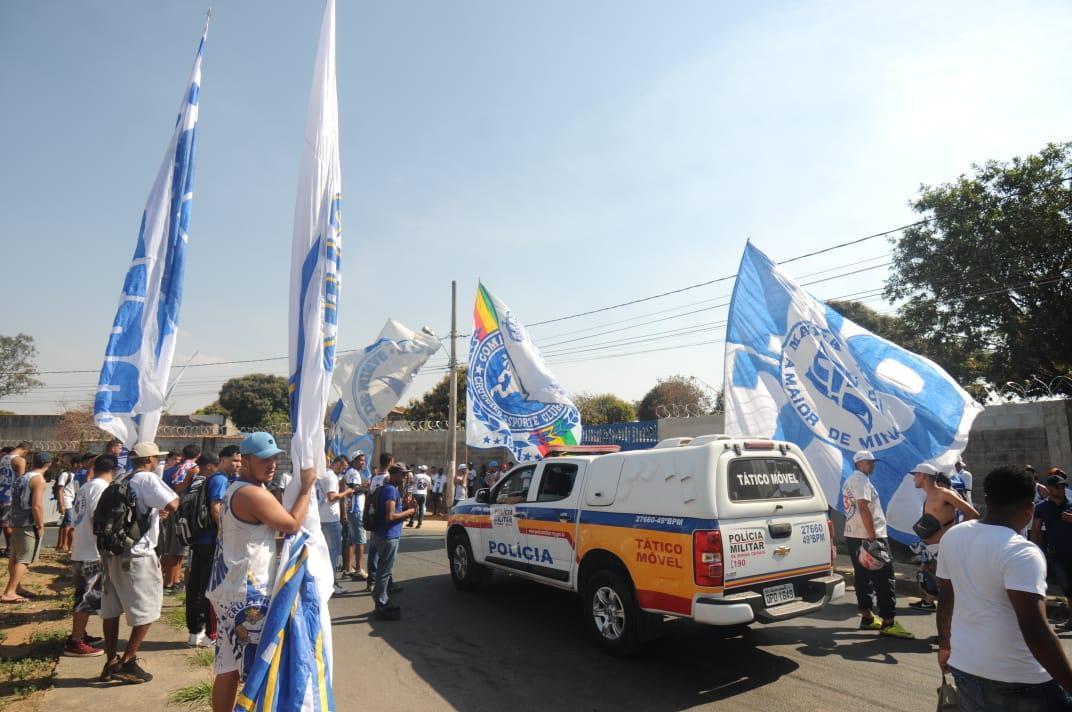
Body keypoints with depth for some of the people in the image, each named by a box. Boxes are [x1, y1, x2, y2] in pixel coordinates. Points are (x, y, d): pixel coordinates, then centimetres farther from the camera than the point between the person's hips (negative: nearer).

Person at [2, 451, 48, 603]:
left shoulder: (22, 477, 11)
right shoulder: (38, 479, -15)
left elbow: (16, 501, 19)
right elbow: (37, 506, -22)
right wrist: (41, 526, -13)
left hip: (16, 522, 9)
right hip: (29, 524, -9)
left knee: (14, 557, 19)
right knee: (24, 559, -5)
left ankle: (14, 587, 32)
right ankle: (9, 593, -10)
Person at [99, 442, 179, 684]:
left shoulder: (123, 482, 13)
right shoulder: (148, 479, -12)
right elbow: (173, 505, -22)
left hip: (112, 552, 8)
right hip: (136, 556, -8)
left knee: (111, 610, 14)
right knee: (146, 611, 3)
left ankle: (111, 663, 22)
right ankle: (126, 664, 5)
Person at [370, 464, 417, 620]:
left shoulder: (390, 489, 14)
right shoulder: (391, 490, -19)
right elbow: (390, 516, -27)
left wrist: (406, 507, 6)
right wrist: (408, 512, -15)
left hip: (385, 535, 11)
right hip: (388, 536, -11)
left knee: (384, 570, 18)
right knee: (384, 571, -3)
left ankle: (383, 602, 29)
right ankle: (381, 607, 5)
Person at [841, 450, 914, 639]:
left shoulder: (851, 480, 19)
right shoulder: (861, 479, -12)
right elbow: (863, 508, -21)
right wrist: (873, 538, -22)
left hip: (854, 536, 10)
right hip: (868, 536, -10)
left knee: (863, 577, 13)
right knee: (884, 579, -6)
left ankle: (867, 617, 18)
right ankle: (888, 622, -5)